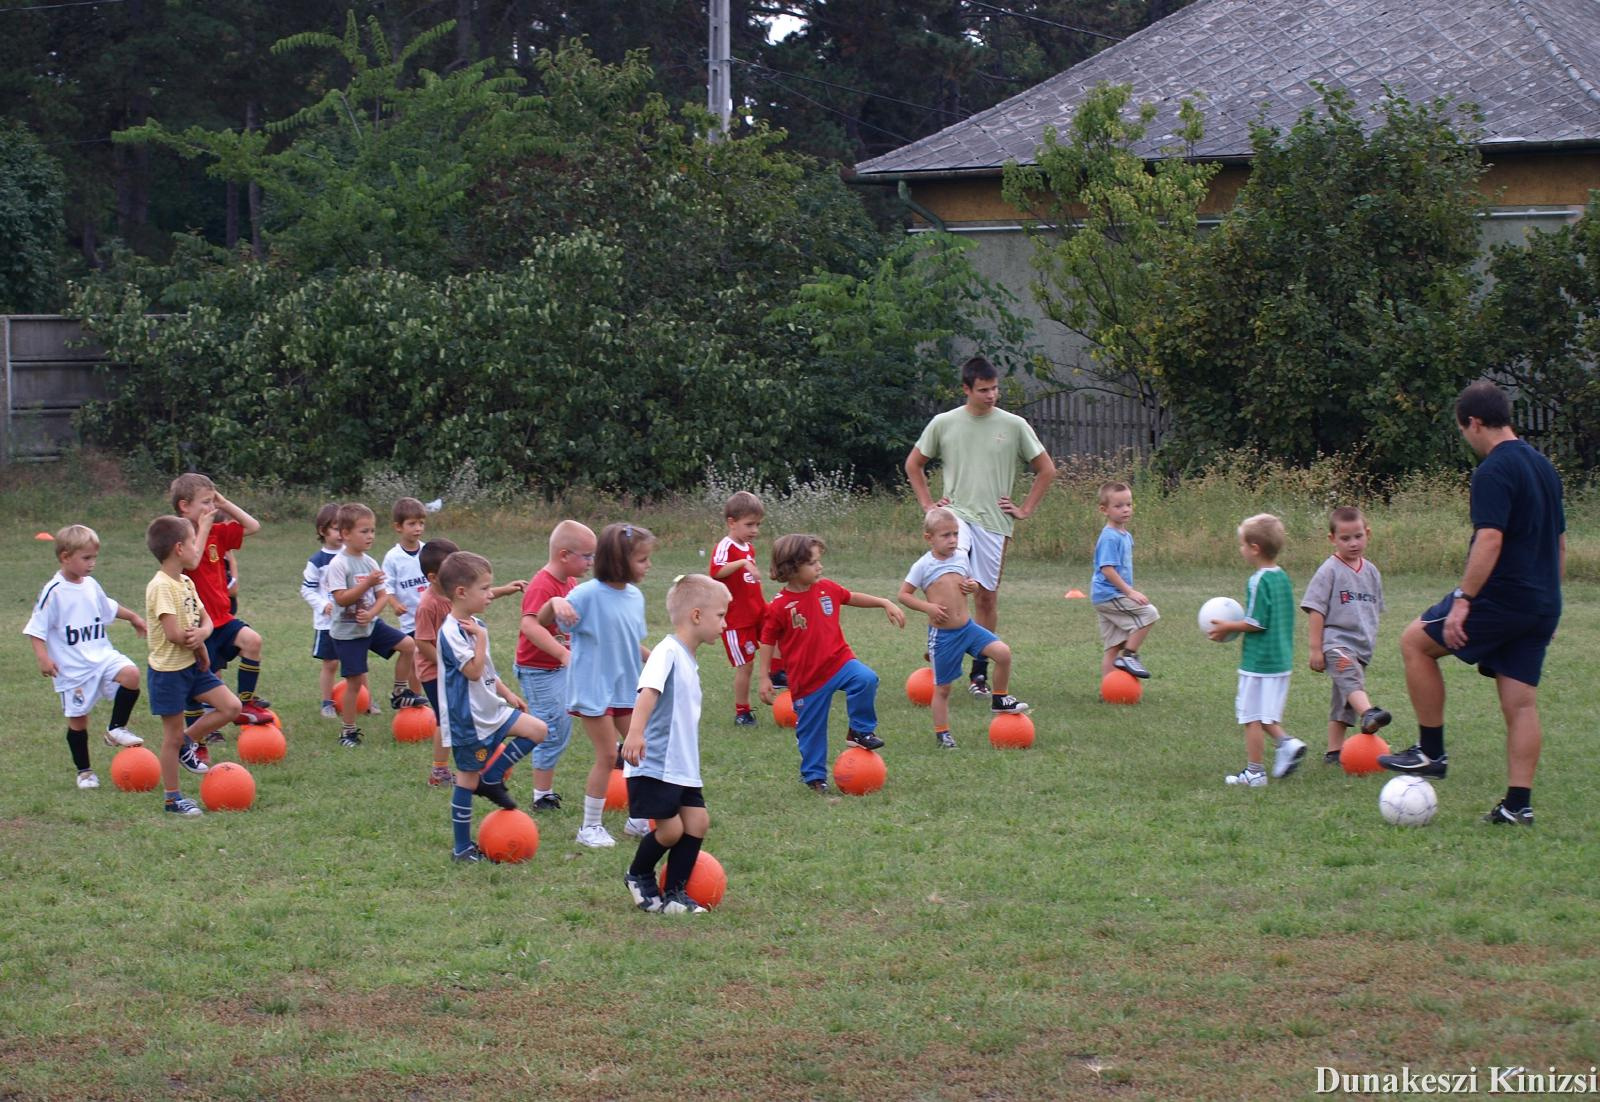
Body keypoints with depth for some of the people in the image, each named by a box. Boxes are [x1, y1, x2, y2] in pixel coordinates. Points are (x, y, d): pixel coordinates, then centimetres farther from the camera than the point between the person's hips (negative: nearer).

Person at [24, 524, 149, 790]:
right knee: (77, 718, 2)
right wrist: (42, 656, -20)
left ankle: (116, 729, -4)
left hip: (101, 655, 5)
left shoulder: (91, 586, 8)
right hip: (72, 667, -5)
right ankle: (84, 772, 18)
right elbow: (36, 628, -11)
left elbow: (108, 608, 29)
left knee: (130, 674, -22)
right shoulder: (53, 592, -12)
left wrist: (133, 617, 36)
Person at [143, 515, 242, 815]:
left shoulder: (186, 583, 8)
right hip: (169, 670, -8)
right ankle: (172, 798, 12)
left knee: (231, 707, 2)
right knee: (172, 736, 1)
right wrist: (200, 646, -10)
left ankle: (187, 743, 19)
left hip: (193, 665, 8)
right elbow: (174, 634, -27)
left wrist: (201, 633, -16)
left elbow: (207, 620, 8)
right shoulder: (161, 586, -21)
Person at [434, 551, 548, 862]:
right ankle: (461, 847, 11)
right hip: (467, 720, -9)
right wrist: (481, 638, -26)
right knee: (468, 779, 0)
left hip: (490, 709, 9)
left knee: (537, 730, 4)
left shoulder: (474, 624, 8)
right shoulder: (451, 632, -23)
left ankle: (491, 780, 14)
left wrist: (508, 694, 22)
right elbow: (474, 671, -28)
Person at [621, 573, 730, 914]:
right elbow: (649, 691, -33)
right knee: (671, 829, -8)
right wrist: (635, 732, -49)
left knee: (697, 821, 0)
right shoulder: (668, 652, -16)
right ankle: (639, 877, 18)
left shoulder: (688, 660, 15)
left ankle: (674, 892, 12)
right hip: (654, 767, -9)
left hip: (682, 768, 9)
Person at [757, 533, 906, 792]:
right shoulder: (779, 606, -14)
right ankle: (814, 776, 31)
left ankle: (861, 731, -5)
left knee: (865, 679, -27)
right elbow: (768, 642, -5)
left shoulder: (827, 589, -1)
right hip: (807, 677, -3)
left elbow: (852, 598, 19)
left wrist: (885, 603, 14)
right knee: (811, 730, 8)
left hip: (838, 660, 3)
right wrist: (765, 678, -7)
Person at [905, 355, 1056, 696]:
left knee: (987, 596, 4)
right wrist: (928, 504, 7)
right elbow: (913, 465, 18)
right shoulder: (944, 424, 4)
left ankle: (980, 672, 13)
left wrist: (1025, 510, 6)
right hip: (956, 513, -1)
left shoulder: (1014, 426, 4)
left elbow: (1046, 469, 13)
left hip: (994, 522, 1)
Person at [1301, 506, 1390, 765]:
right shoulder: (1330, 571, -6)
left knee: (1343, 701, 12)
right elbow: (1315, 610, -8)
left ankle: (1334, 751, 19)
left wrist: (1371, 640, 26)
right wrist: (1316, 649, -12)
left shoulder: (1371, 572, 13)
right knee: (1351, 680, -32)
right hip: (1336, 641, -7)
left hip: (1361, 646, 7)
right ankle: (1368, 714, -57)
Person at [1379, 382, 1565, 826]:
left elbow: (1490, 540, -23)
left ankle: (1431, 751, 7)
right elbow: (1559, 544, 21)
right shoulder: (1544, 467, 15)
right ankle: (1518, 804, 4)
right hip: (1543, 606, 9)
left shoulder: (1494, 471, -13)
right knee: (1521, 704, 8)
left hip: (1502, 597, -8)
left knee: (1415, 640, 7)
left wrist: (1463, 601, -23)